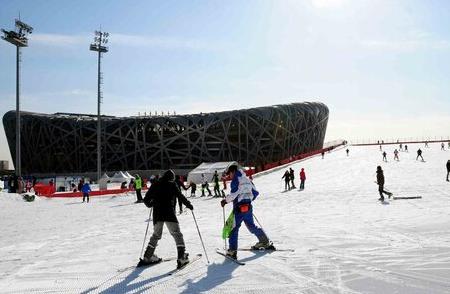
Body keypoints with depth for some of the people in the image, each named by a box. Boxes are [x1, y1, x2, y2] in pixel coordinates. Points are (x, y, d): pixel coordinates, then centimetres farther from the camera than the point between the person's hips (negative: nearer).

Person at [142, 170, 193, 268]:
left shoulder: (155, 185, 10)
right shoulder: (172, 185, -1)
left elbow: (146, 200, 12)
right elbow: (180, 196, -5)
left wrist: (150, 205, 33)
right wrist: (189, 205, 10)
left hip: (157, 214, 5)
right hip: (169, 214, -4)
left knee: (156, 235, 21)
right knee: (177, 234, 3)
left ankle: (147, 257, 23)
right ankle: (181, 257, -7)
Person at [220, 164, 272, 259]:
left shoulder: (236, 179, -8)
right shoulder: (247, 179, 14)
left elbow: (234, 194, -19)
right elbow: (255, 193, 16)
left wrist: (225, 200, -7)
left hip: (239, 207, -8)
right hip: (248, 206, 8)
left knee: (234, 228, -4)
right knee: (251, 226, 22)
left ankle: (232, 250, -10)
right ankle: (265, 242, 28)